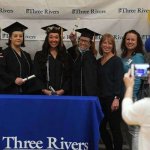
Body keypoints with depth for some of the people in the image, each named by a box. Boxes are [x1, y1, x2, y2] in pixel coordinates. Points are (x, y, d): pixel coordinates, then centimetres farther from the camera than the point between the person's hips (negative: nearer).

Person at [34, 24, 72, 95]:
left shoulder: (66, 57, 11)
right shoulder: (39, 55, 7)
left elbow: (69, 76, 6)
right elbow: (36, 76, 0)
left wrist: (63, 90, -9)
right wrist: (44, 90, -14)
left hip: (62, 94, 1)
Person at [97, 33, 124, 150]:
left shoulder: (116, 61, -6)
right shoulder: (99, 62, 13)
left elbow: (119, 81, -13)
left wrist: (116, 99, -21)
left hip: (112, 100, -7)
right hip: (102, 99, 7)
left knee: (115, 128, -1)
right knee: (101, 127, 11)